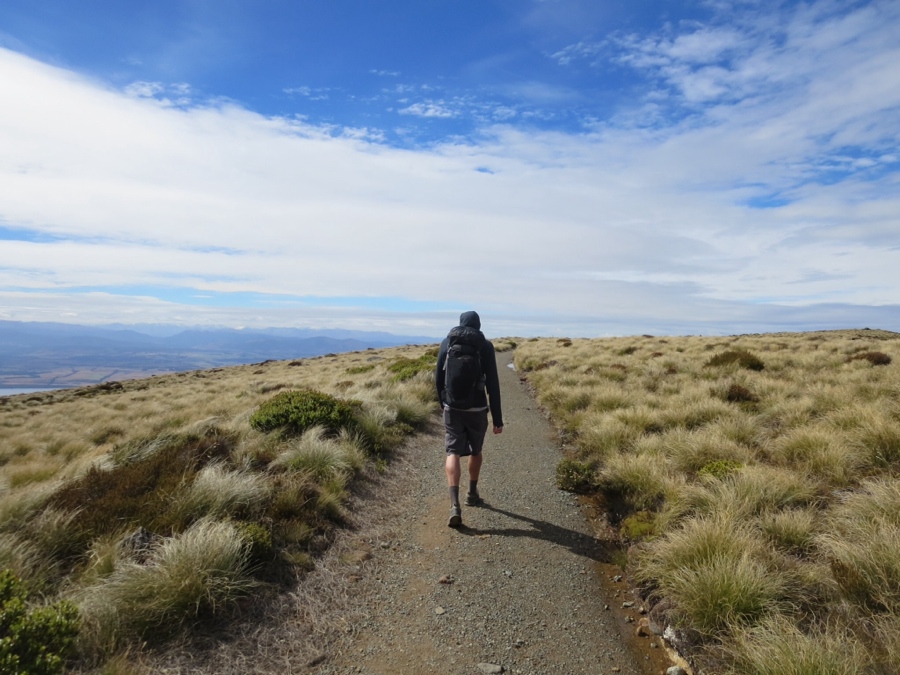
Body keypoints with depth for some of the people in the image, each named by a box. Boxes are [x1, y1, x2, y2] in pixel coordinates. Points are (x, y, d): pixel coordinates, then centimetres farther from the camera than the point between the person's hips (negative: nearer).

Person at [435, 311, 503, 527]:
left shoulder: (447, 343, 2)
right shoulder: (485, 346, -5)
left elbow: (438, 378, 6)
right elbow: (493, 385, -8)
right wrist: (497, 418, -4)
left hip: (452, 408, 1)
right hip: (477, 409, 0)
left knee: (453, 453, -1)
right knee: (476, 451, 21)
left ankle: (454, 505, -16)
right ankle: (472, 494, 35)